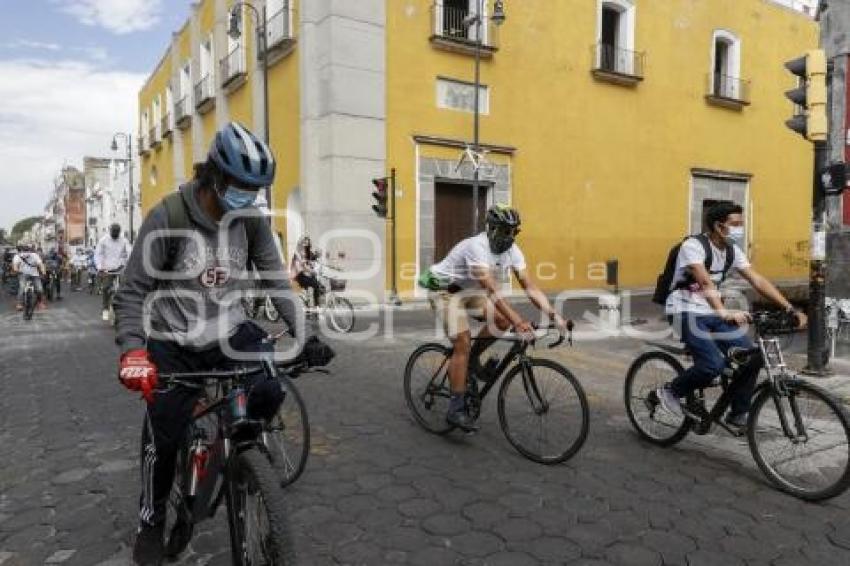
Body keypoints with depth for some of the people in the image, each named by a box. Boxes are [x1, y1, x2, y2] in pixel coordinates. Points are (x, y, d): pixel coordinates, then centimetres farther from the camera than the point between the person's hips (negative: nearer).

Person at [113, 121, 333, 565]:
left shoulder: (252, 220, -8)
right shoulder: (168, 217, -19)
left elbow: (275, 280, -5)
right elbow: (133, 290, -16)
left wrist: (303, 335, -15)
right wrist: (133, 349, -31)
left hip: (230, 330, 3)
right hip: (174, 342, -2)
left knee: (269, 390, -22)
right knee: (163, 437, 4)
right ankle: (152, 521, 32)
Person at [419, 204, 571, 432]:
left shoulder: (512, 250, -9)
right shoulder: (476, 246, -31)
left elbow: (530, 286, -14)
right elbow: (492, 290, -41)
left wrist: (554, 315, -26)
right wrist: (518, 321, -48)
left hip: (468, 290, 7)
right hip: (445, 290, -7)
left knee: (503, 321, -12)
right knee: (463, 344, -18)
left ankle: (469, 360, 11)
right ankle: (456, 409, -10)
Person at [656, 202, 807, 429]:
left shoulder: (732, 250, 5)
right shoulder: (693, 245, -18)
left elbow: (758, 281, 1)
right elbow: (705, 282, -33)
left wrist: (791, 309, -8)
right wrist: (725, 313, -47)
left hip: (712, 313, 8)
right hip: (687, 312, -7)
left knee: (753, 357, -5)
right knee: (714, 364, -25)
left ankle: (737, 414, 11)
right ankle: (671, 391, 0)